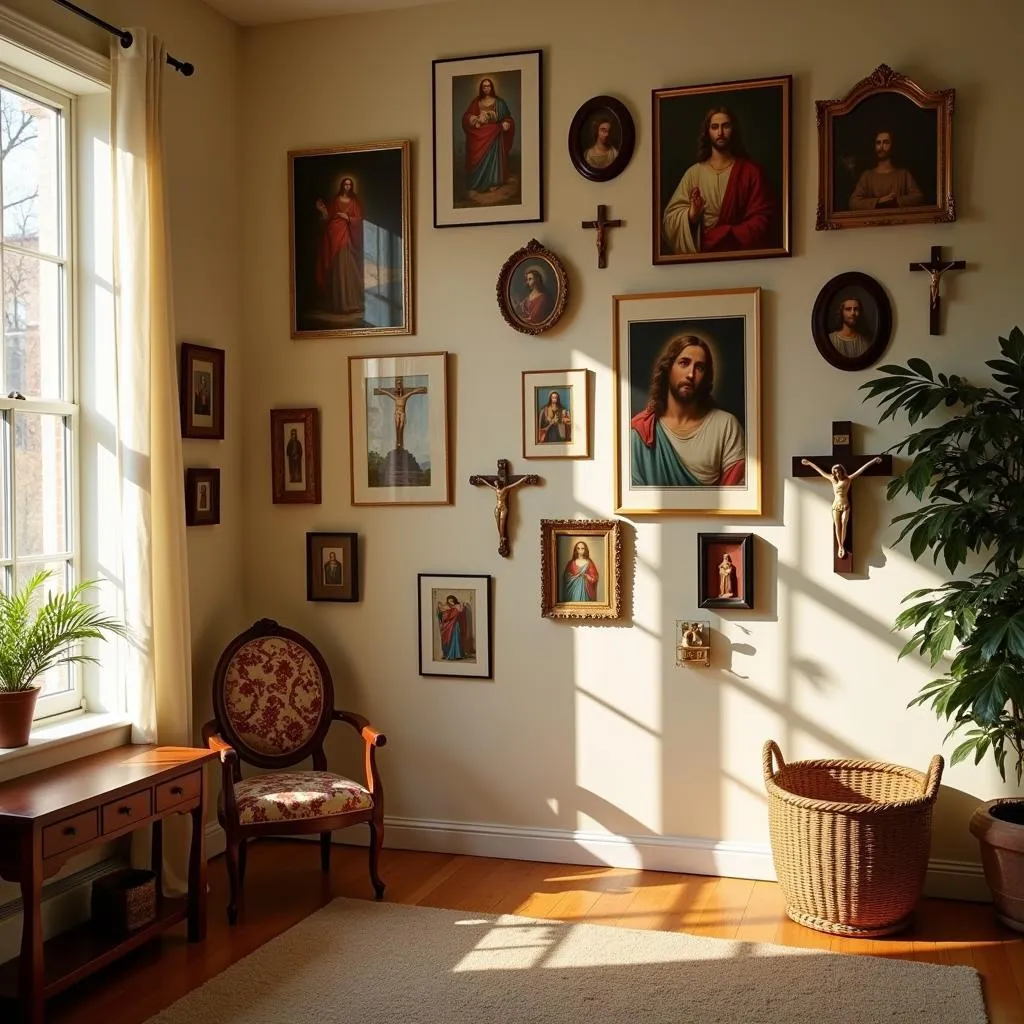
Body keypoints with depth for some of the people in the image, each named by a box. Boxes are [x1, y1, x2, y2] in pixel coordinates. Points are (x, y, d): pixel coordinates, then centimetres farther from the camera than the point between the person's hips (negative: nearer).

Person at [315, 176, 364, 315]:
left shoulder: (355, 201, 8)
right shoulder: (335, 200, 11)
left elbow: (359, 220, 3)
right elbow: (328, 218, 8)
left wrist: (347, 217, -11)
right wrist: (323, 211, -9)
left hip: (346, 235, -2)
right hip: (334, 234, 2)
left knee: (347, 268, -8)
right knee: (335, 268, 1)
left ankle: (349, 301, -4)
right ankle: (337, 302, 5)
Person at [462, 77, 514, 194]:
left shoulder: (498, 102, 3)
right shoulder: (476, 102, 8)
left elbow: (507, 116, 1)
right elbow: (466, 117, 4)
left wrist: (506, 124, -20)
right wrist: (476, 120, -15)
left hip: (493, 134, -2)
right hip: (479, 135, 2)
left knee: (492, 157, -4)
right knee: (478, 159, 3)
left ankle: (492, 183, 1)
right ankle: (477, 183, 11)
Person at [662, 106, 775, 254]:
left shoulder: (751, 171, 3)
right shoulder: (694, 172, 7)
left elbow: (762, 220, -3)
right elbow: (670, 217, 6)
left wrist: (714, 236, -11)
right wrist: (690, 215, -16)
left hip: (740, 255, -1)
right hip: (701, 256, 1)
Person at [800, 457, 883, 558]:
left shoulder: (848, 479, -1)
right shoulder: (832, 479, 6)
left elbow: (861, 469, -4)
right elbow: (820, 471, 13)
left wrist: (873, 461, -7)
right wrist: (809, 463, 20)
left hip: (845, 506, -2)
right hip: (835, 505, 2)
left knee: (843, 526, -5)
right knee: (837, 526, 1)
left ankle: (842, 546, -1)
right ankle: (840, 546, 5)